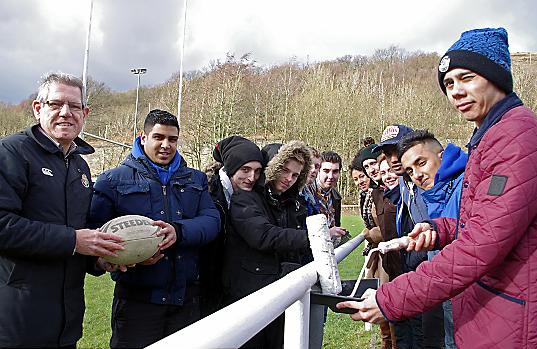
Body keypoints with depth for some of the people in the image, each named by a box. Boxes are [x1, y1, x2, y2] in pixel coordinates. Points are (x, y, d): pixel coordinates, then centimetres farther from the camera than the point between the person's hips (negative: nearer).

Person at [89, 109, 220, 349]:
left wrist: (179, 232, -21)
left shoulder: (196, 180, 13)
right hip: (137, 299, -3)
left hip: (187, 296, 4)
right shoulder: (114, 180, 1)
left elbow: (212, 220, -1)